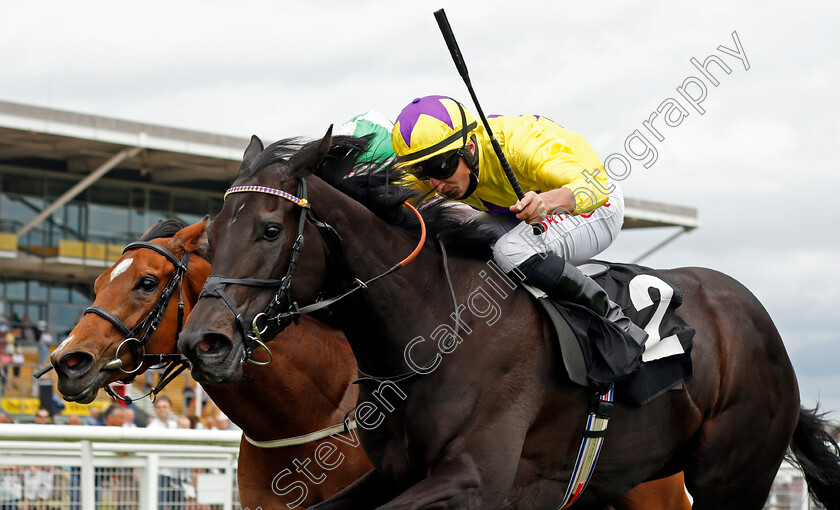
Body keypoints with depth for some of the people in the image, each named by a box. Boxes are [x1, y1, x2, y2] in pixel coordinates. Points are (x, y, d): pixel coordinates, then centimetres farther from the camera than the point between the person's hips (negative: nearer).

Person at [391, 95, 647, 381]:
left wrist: (548, 201, -65)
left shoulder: (519, 145, -37)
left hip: (599, 210, -7)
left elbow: (595, 185, -45)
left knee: (511, 251, -35)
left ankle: (617, 323, -23)